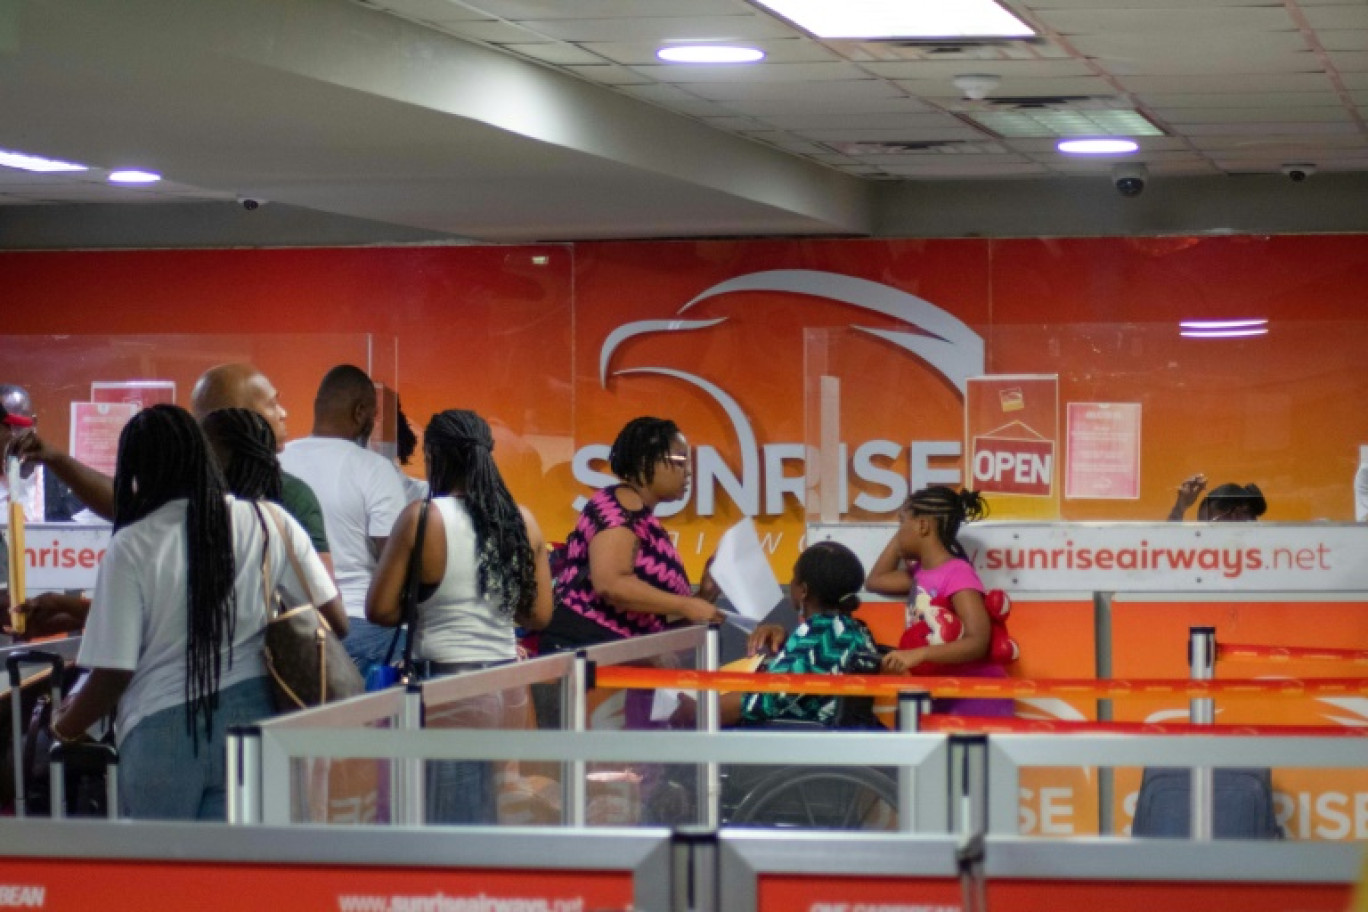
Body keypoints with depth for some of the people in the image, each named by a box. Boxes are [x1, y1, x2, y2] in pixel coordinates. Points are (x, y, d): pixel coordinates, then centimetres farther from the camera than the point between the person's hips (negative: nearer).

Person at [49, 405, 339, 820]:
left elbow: (113, 672, -7)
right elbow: (332, 618, 4)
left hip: (162, 731, -3)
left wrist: (67, 725, 11)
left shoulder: (132, 547, -6)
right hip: (249, 718, 3)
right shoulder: (269, 523, 2)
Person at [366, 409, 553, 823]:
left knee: (442, 819, 0)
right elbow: (539, 616, 9)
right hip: (507, 684, 5)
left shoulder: (422, 518, -7)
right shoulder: (523, 523, 4)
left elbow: (380, 610, -7)